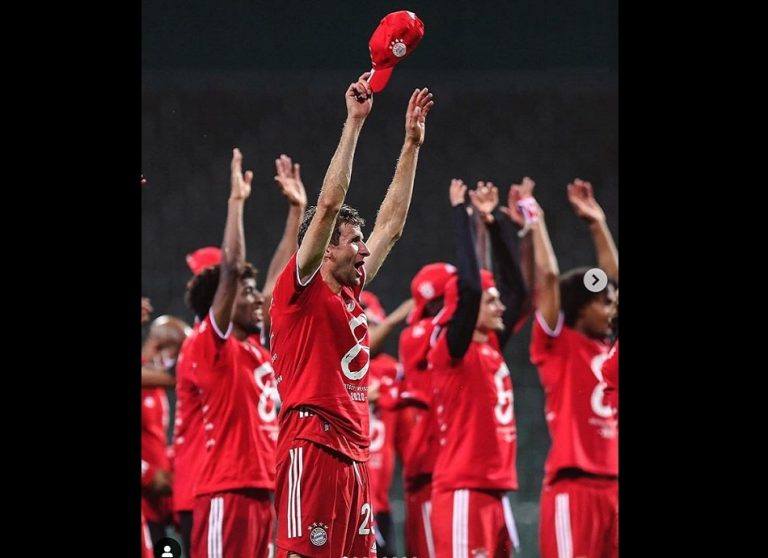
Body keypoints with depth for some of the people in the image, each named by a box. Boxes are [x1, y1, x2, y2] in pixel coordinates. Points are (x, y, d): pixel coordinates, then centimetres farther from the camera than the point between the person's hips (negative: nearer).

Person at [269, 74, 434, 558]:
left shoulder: (350, 293, 18)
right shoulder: (302, 288, -2)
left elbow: (392, 223, 25)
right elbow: (329, 204, -10)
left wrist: (413, 142, 25)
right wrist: (355, 121, -9)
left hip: (354, 455, 9)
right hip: (312, 445, -9)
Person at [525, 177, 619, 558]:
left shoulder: (605, 350, 17)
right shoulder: (558, 346, -2)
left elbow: (613, 277, 26)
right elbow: (547, 277, -9)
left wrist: (597, 224, 27)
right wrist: (535, 220, -1)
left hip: (610, 485, 7)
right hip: (573, 486, -7)